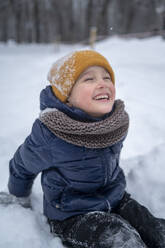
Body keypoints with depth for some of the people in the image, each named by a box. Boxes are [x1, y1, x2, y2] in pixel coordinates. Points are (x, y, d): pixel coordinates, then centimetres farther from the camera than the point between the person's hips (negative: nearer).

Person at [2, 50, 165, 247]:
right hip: (71, 216, -5)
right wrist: (19, 198, 14)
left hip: (115, 201, 5)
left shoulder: (119, 121, -10)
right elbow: (21, 166, -3)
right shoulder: (47, 135, -26)